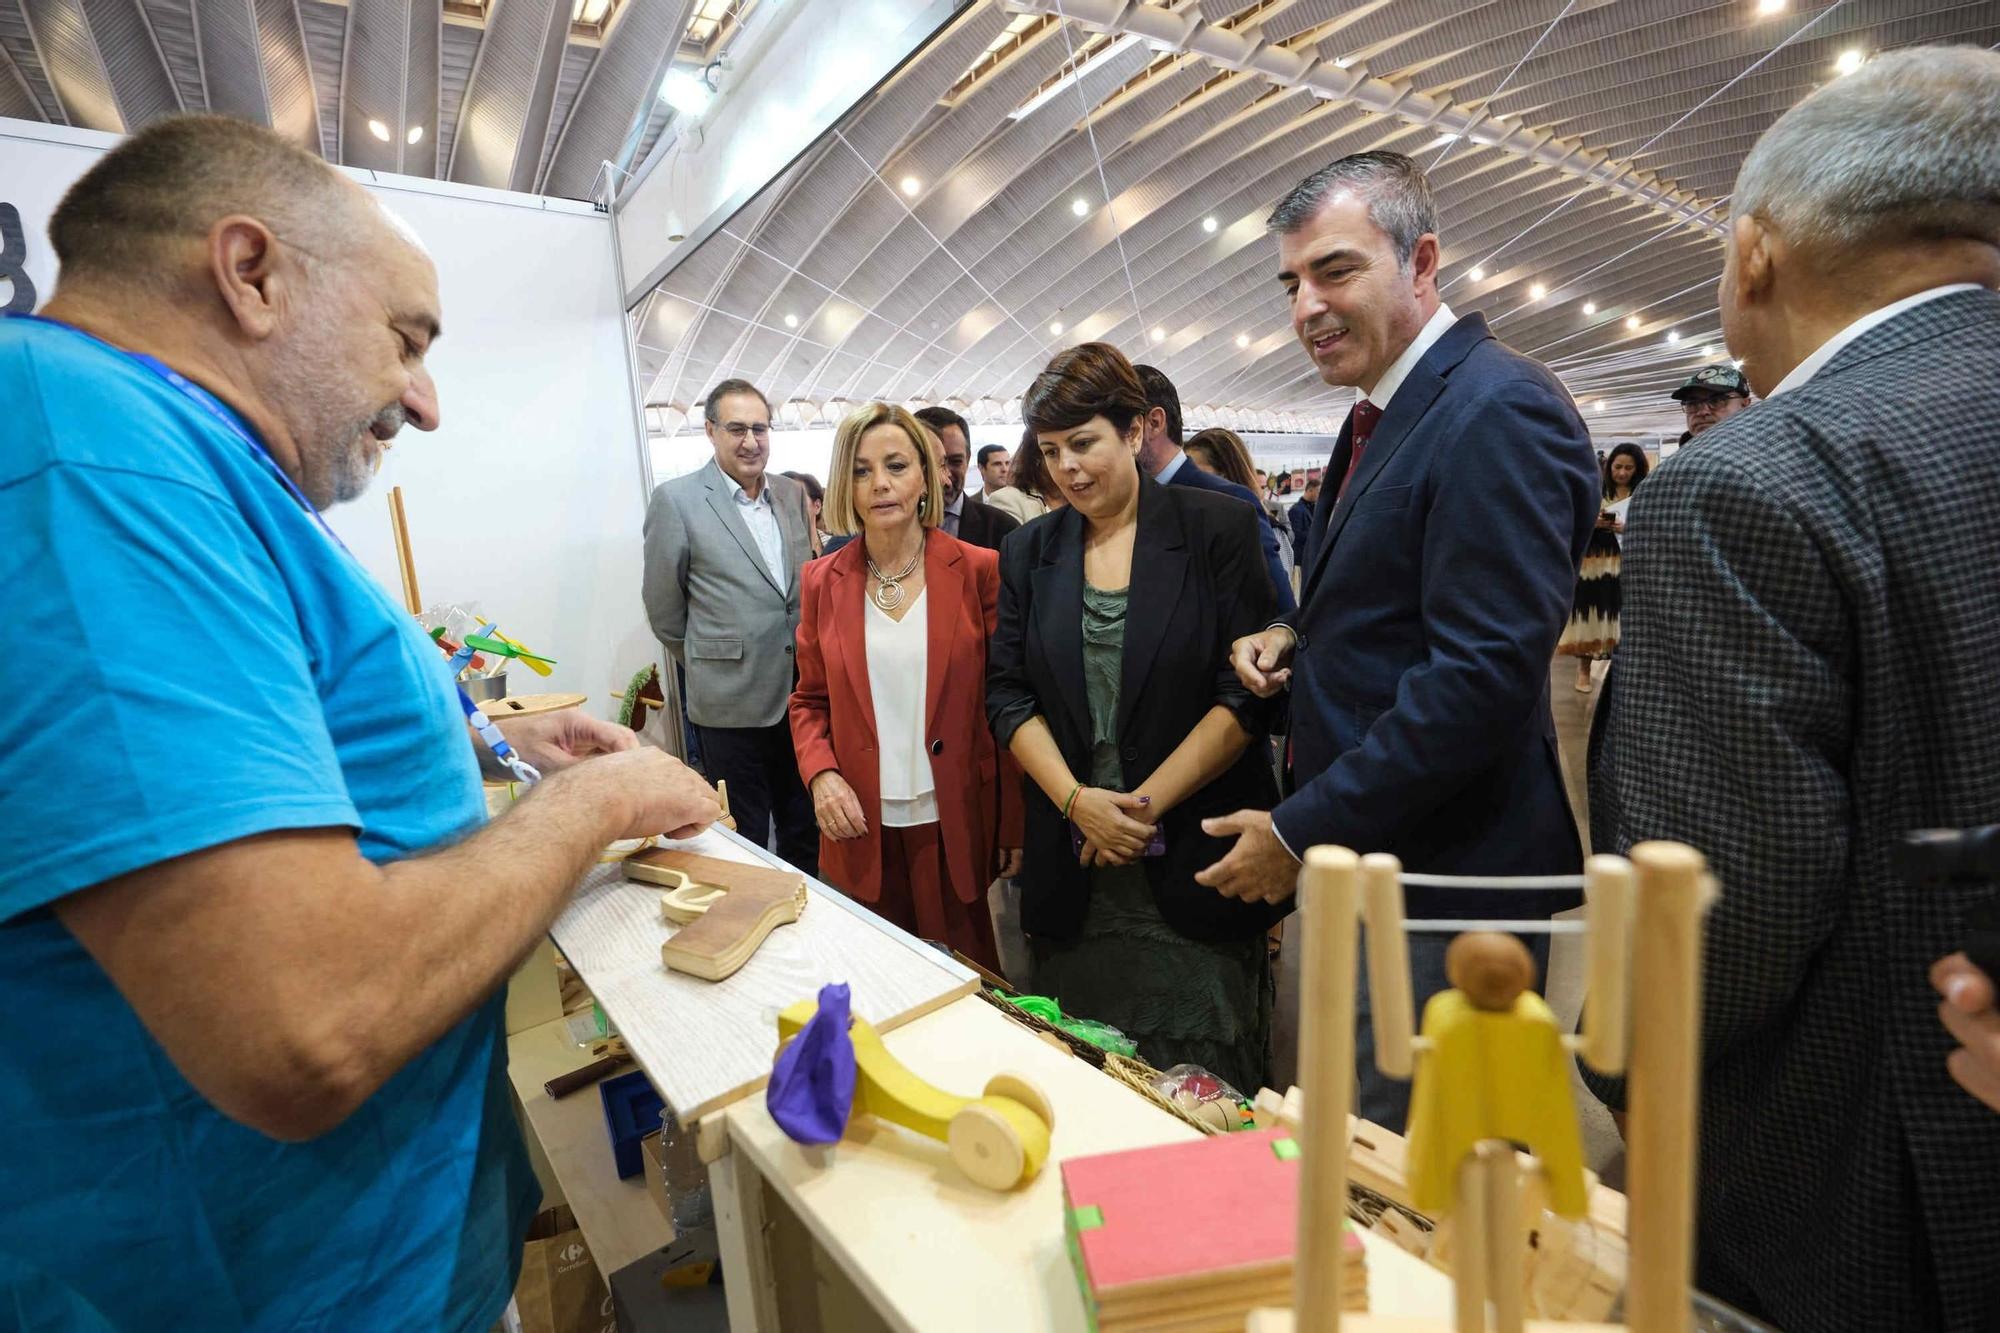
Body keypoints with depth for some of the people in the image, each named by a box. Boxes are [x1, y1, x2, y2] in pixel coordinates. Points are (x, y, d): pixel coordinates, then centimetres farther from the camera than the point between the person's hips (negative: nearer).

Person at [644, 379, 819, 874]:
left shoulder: (793, 494, 7)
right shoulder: (676, 499, -7)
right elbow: (664, 608, -2)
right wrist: (707, 666, 6)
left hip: (802, 696, 5)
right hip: (731, 703, -4)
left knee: (805, 832, 17)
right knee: (747, 842, 10)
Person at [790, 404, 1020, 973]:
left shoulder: (978, 569, -4)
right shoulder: (823, 580, 3)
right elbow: (810, 700, 11)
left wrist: (1014, 826, -3)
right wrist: (820, 773, -8)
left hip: (956, 826, -2)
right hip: (862, 830, 2)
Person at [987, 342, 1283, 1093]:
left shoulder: (1218, 530, -3)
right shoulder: (1029, 553, 8)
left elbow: (1248, 692, -8)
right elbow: (1008, 694, 5)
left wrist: (1143, 804, -12)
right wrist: (1076, 798, -10)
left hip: (1194, 861, -2)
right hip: (1073, 872, 3)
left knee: (1204, 1091, 9)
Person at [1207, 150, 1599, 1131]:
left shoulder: (1499, 411, -16)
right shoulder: (1381, 415, 13)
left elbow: (1487, 674, -24)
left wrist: (1302, 832, -18)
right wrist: (1297, 634, 1)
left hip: (1441, 885, -9)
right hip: (1358, 868, 9)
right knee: (1350, 1156, 22)